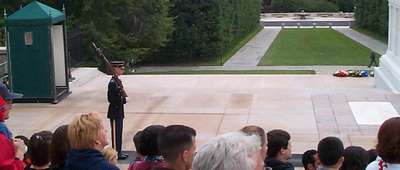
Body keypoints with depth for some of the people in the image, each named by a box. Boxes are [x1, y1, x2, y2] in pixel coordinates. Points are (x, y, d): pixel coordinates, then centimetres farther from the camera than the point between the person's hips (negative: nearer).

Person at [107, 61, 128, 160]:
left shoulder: (117, 81, 11)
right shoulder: (112, 83, -19)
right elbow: (110, 99, -20)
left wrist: (123, 97, 0)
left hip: (119, 111, 9)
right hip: (115, 112, -9)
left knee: (119, 132, 15)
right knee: (116, 133, -1)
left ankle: (118, 152, 23)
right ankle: (116, 153, 7)